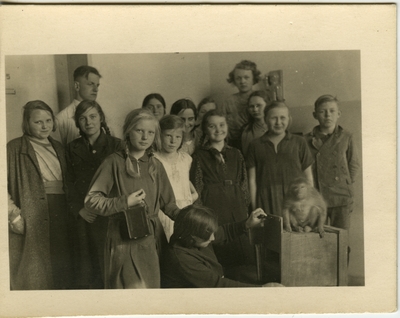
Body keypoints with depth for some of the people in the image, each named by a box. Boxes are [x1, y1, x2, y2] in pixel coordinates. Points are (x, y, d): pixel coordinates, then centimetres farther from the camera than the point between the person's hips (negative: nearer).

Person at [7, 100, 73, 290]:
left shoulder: (57, 148, 16)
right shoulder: (15, 148, -2)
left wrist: (70, 213, 6)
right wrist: (14, 215, -16)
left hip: (60, 215, 6)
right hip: (33, 220, -5)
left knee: (60, 272, 9)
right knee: (34, 277, -3)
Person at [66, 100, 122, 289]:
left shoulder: (116, 145, 3)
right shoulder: (73, 148, 11)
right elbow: (70, 183, 10)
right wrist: (78, 209, -3)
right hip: (85, 217, 2)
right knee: (86, 265, 4)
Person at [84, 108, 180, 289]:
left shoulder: (156, 166, 10)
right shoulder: (114, 162, -3)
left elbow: (167, 203, 16)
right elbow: (91, 200, -6)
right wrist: (125, 202, -15)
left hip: (152, 240, 4)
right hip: (123, 241, -4)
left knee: (152, 286, 8)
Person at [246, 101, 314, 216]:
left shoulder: (299, 142, 9)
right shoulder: (255, 145, 8)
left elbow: (308, 177, 12)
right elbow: (252, 180, 7)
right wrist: (254, 209, 2)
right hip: (267, 204, 0)